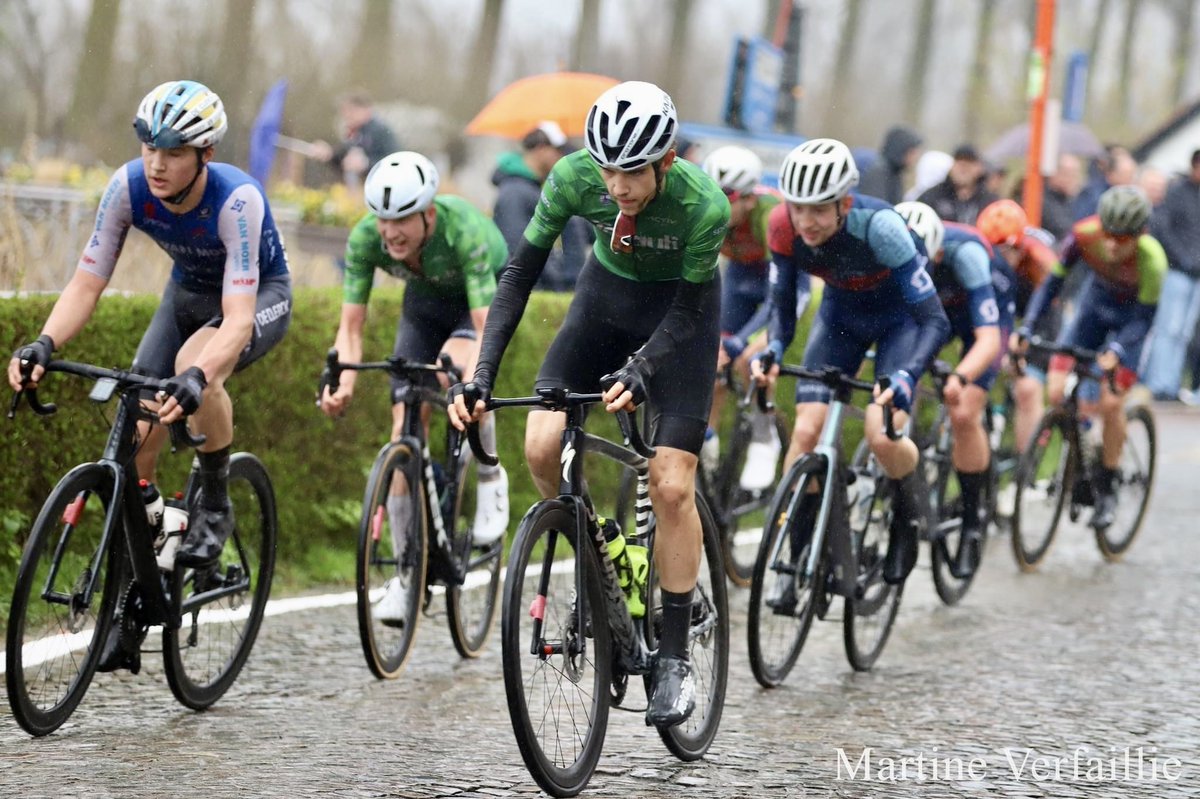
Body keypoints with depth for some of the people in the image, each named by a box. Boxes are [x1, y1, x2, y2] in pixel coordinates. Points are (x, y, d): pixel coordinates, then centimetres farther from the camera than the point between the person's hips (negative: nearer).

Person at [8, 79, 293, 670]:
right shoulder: (129, 188, -24)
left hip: (260, 297, -5)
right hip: (188, 293, 5)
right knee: (137, 439, -9)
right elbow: (86, 285, -22)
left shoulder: (236, 200, -36)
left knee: (195, 366, -37)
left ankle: (215, 506, -12)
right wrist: (44, 344, -41)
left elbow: (238, 318, -43)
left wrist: (197, 377, -62)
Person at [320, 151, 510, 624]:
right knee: (405, 426, -9)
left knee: (454, 370, -35)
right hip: (425, 301, 4)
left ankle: (490, 478, -8)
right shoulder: (365, 238, -29)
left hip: (490, 296, -4)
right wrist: (342, 383, -42)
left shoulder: (464, 230, -39)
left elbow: (487, 327, -43)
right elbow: (351, 325, -24)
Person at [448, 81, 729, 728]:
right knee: (541, 446, -16)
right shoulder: (573, 177, -26)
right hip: (607, 292, 3)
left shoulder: (704, 205, -32)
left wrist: (638, 371, -41)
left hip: (680, 309, -3)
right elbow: (521, 272, -20)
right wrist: (481, 375, -28)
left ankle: (673, 656, -1)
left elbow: (687, 310, -23)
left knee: (671, 485, -11)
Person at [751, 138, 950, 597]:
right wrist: (771, 352, -35)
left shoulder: (877, 225, -37)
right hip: (841, 313, 4)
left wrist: (904, 376, -52)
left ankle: (911, 510, 13)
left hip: (900, 316, -4)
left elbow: (934, 320, -36)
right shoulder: (784, 225, -26)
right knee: (806, 430, -12)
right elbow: (782, 306, -14)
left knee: (882, 435, -21)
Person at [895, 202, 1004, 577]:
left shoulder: (963, 252, -41)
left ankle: (972, 522, -3)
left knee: (964, 415, -19)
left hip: (983, 310, -4)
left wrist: (960, 378, -65)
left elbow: (989, 339, -46)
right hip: (929, 310, 4)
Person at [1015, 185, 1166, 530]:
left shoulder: (1151, 259, -35)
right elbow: (1051, 283, -21)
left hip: (1131, 316, -3)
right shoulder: (1084, 235, -29)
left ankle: (1106, 488, 5)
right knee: (1056, 391, -12)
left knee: (1111, 404, -15)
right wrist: (1025, 329, -32)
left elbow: (1143, 320, -29)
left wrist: (1115, 352, -45)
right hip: (1095, 304, 3)